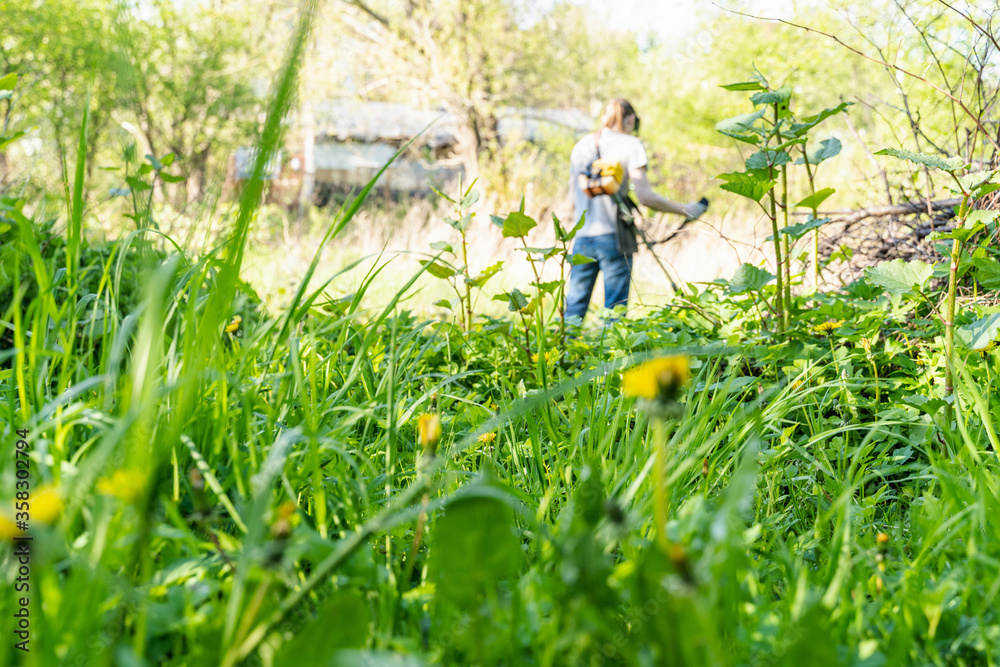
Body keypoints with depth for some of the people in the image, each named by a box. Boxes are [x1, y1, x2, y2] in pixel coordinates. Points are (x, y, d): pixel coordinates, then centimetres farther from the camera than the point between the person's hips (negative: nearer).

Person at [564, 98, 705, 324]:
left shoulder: (581, 145, 15)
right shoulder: (630, 144, -1)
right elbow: (645, 196, -10)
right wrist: (685, 210, -2)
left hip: (582, 237, 5)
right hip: (612, 237, -5)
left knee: (574, 307, 7)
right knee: (614, 309, -1)